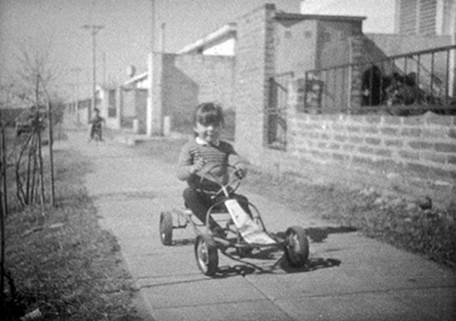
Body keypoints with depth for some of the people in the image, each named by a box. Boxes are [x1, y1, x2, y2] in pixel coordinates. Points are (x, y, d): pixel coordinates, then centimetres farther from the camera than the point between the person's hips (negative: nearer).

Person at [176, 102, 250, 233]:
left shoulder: (225, 147, 13)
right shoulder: (190, 148, 3)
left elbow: (235, 158, -3)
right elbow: (180, 173, -7)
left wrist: (241, 167, -30)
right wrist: (193, 169, -31)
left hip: (221, 194, 3)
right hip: (199, 193, -2)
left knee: (241, 200, -20)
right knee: (188, 193, -33)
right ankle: (212, 225, -36)